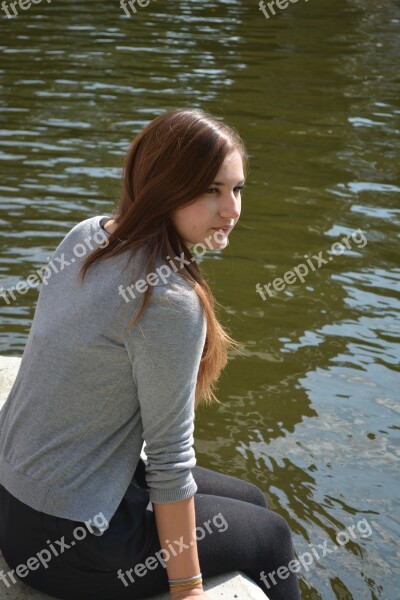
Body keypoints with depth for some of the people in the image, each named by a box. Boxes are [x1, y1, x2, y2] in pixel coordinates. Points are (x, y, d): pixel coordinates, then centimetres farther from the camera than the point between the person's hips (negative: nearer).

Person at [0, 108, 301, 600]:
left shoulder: (86, 234, -1)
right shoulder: (171, 300, -28)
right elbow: (170, 460, -22)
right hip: (66, 541, -8)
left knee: (248, 500, 25)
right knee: (269, 534, 15)